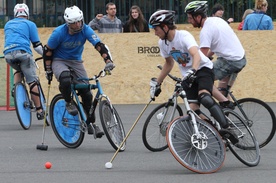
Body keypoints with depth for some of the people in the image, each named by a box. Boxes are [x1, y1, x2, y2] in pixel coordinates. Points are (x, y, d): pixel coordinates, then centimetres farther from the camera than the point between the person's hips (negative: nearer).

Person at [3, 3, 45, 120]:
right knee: (32, 81, 0)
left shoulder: (8, 24, 28)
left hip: (8, 54, 4)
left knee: (19, 70, 33)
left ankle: (15, 88, 6)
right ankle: (39, 111, -3)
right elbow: (37, 45, 11)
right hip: (23, 52, -4)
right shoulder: (30, 24, 15)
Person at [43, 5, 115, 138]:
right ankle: (68, 103, -9)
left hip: (76, 62, 3)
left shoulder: (85, 30, -18)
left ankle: (91, 123, 8)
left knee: (87, 93, -6)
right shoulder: (59, 32, -23)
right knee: (66, 79, -37)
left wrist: (108, 61, -37)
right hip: (59, 61, -3)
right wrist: (48, 71, -8)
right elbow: (47, 51, -11)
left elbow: (99, 45, -23)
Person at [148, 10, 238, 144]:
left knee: (204, 97, -34)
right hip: (188, 76, 7)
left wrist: (193, 71, -54)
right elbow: (169, 63, 20)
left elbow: (196, 55, -36)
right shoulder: (163, 43, 1)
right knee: (193, 110, -12)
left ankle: (226, 129, -38)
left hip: (203, 68, -7)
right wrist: (157, 83, 22)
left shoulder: (184, 36, -20)